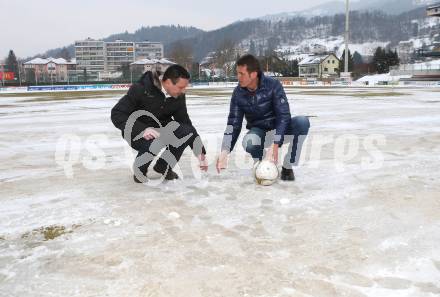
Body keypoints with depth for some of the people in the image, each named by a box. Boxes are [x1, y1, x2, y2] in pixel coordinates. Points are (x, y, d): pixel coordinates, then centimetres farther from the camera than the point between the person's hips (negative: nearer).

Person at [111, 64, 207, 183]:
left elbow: (186, 123, -1)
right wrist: (142, 129, -37)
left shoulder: (179, 97, -9)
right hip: (137, 132, -5)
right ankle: (140, 170, -2)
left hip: (161, 129, 5)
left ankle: (165, 167, 3)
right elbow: (117, 114, -21)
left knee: (186, 132, -22)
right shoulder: (140, 89, -24)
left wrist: (201, 153, -5)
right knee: (153, 145, -37)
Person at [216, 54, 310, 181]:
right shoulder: (238, 93, -10)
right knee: (249, 142, -35)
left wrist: (275, 145, -34)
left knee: (302, 122, -31)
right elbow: (233, 124, -8)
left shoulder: (273, 85, -19)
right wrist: (224, 152, -22)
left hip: (280, 129, 0)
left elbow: (283, 115, -22)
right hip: (259, 132, 1)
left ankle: (287, 167, -13)